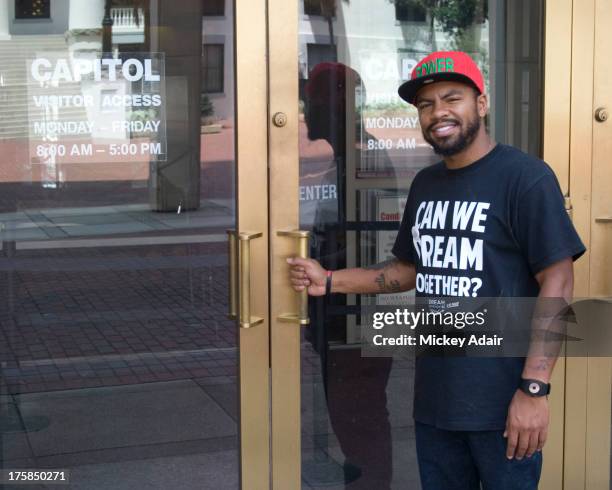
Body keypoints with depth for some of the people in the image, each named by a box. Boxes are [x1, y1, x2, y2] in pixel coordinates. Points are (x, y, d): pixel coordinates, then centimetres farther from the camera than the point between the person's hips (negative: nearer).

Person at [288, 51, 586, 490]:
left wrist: (534, 389, -19)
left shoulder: (526, 177, -11)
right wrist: (330, 282, 11)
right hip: (434, 399, 7)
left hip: (501, 403, -6)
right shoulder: (425, 184, 12)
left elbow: (558, 283, -14)